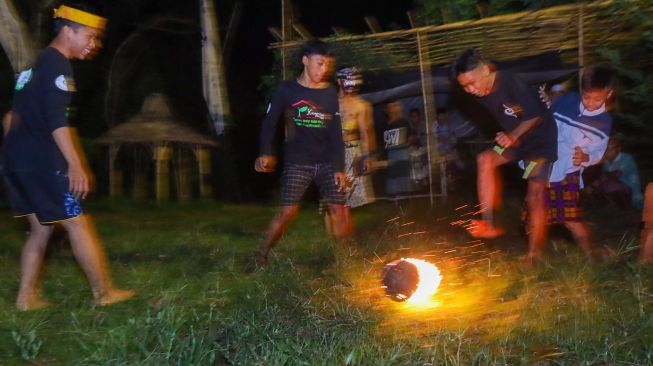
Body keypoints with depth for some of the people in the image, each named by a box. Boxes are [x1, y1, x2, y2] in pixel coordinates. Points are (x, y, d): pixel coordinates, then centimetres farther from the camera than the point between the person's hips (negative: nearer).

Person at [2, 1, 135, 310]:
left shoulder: (35, 63, 19)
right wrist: (75, 164, -26)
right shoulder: (57, 65, -11)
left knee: (41, 228, 14)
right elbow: (56, 119, -23)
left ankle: (27, 296, 16)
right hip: (41, 160, -10)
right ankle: (104, 293, 5)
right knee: (77, 223, -3)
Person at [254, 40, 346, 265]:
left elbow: (336, 132, 4)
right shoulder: (287, 90, -1)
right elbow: (269, 123, 3)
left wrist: (339, 167, -3)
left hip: (326, 162, 3)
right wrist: (266, 153, -11)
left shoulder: (330, 92, 6)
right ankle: (261, 256, 4)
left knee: (337, 209, -3)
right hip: (297, 162, -3)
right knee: (288, 211, -10)